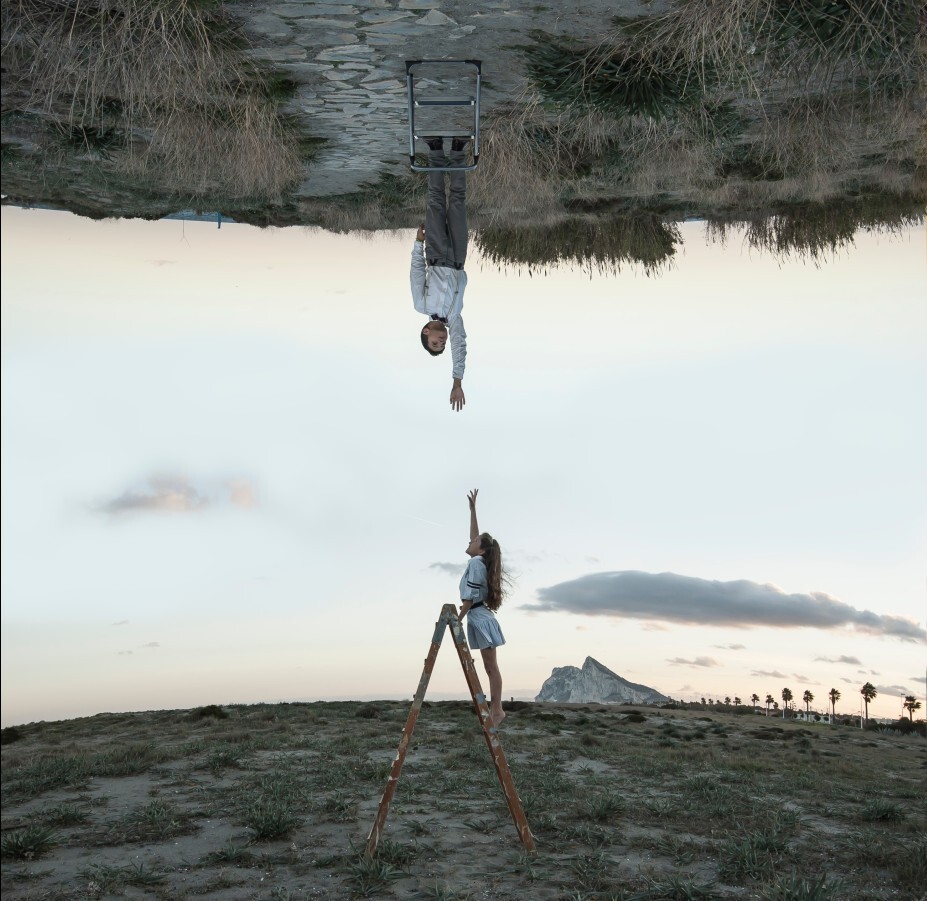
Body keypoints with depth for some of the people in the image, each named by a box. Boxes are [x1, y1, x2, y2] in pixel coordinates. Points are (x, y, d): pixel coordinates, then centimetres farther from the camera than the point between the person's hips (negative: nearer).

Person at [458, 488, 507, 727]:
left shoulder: (476, 563, -9)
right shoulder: (480, 561, 15)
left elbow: (470, 597, -14)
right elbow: (475, 536, 26)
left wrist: (457, 620, -11)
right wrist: (473, 509, 27)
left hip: (480, 617, -9)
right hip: (479, 618, 9)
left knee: (491, 666, -10)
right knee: (490, 667, 4)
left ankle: (497, 709, -11)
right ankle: (494, 710, 3)